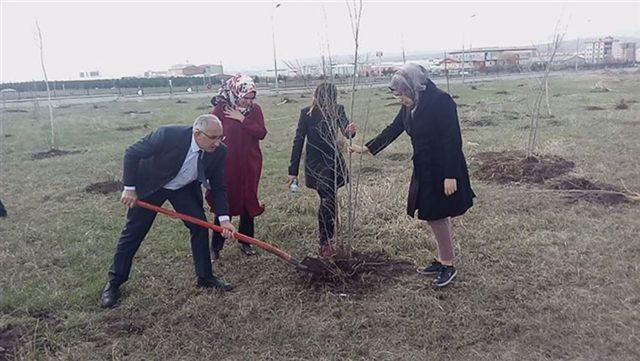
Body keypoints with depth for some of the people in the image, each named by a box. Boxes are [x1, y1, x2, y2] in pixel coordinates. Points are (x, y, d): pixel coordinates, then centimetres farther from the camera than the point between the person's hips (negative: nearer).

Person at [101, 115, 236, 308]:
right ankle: (114, 282, 21)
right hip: (150, 185, -3)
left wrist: (224, 218, -19)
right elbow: (132, 153, -22)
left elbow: (218, 187, -10)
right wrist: (129, 188, -20)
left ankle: (205, 277, 15)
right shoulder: (168, 134, -36)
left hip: (184, 188, 4)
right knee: (132, 233, 3)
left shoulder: (219, 151, -22)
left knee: (200, 226, -3)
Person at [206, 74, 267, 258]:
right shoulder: (221, 109, -9)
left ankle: (245, 242, 26)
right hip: (228, 164, -3)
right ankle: (216, 246, 15)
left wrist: (242, 119, -19)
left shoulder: (255, 109, -1)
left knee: (249, 202, 10)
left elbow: (262, 133, -11)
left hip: (251, 164, 3)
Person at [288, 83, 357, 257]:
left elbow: (345, 129, -18)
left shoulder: (338, 110, -5)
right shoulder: (307, 113, -12)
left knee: (329, 200, 10)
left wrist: (350, 130, -45)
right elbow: (298, 141, -8)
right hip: (316, 164, -3)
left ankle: (327, 237, 28)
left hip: (334, 161, 3)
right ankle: (325, 242, 5)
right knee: (327, 200, -8)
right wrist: (293, 171, -7)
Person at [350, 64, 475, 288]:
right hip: (424, 170, 8)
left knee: (437, 217, 0)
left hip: (443, 171, -8)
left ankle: (448, 266, 16)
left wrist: (450, 175, -23)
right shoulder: (409, 107, 4)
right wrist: (367, 148, 15)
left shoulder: (441, 102, -20)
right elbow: (392, 130, 15)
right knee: (434, 218, 14)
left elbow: (453, 141, -21)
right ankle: (442, 261, 28)